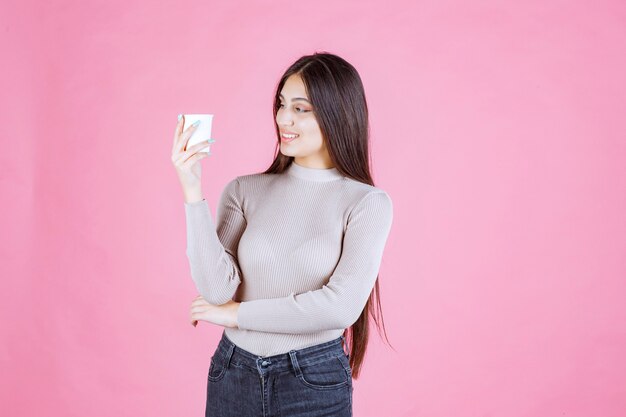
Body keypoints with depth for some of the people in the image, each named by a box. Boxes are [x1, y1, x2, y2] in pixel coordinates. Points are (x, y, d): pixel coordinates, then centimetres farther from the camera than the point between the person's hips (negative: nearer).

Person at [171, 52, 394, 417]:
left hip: (315, 384, -2)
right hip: (233, 376, 3)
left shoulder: (368, 202, -10)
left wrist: (238, 314, -11)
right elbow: (217, 289, -11)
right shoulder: (245, 190, -2)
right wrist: (193, 193, -17)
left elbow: (341, 306, -19)